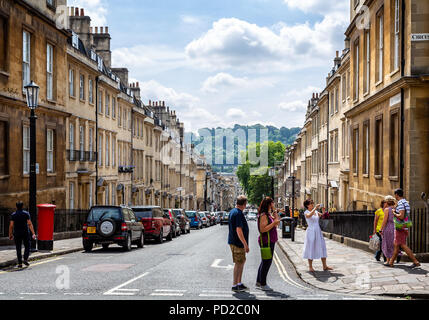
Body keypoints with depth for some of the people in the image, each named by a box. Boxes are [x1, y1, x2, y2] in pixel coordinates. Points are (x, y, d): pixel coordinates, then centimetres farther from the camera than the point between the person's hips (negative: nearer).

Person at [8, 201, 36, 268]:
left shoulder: (13, 215, -1)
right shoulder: (26, 214, -4)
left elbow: (11, 225, -5)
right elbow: (30, 224, -11)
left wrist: (10, 235, 6)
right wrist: (33, 233, -13)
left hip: (17, 234, 1)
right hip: (25, 233, -1)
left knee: (18, 249, 6)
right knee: (27, 247, 13)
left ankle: (20, 263, 3)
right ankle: (25, 259, -4)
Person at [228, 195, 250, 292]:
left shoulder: (232, 211, 12)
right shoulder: (238, 214, -20)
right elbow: (239, 231, -25)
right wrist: (245, 244, -21)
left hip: (233, 241, 10)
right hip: (237, 243, -10)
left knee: (242, 261, 17)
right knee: (239, 263, -3)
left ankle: (239, 283, 23)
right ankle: (235, 285, 2)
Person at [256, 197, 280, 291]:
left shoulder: (268, 214, 14)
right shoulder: (263, 215, -17)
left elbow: (277, 222, 18)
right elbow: (263, 229, -23)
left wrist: (274, 210, 12)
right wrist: (273, 223, -23)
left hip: (270, 241, 11)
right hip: (266, 241, -11)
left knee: (265, 262, 15)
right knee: (267, 262, -5)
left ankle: (259, 283, 23)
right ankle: (263, 284, 2)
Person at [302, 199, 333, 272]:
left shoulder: (316, 212, 13)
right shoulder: (306, 212, -6)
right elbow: (309, 215, -28)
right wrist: (315, 208, -30)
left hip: (318, 231, 6)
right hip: (311, 231, -6)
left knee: (322, 248, 3)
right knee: (311, 249, -1)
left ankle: (325, 266, 7)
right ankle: (310, 267, 7)